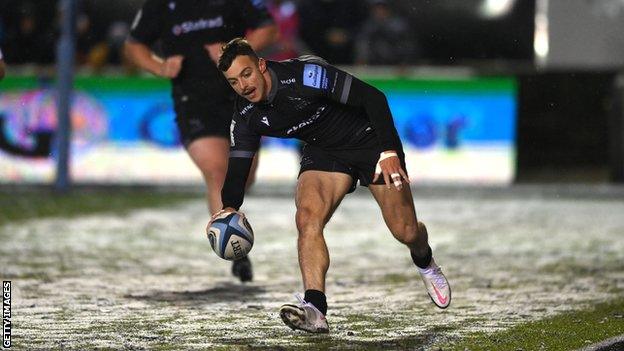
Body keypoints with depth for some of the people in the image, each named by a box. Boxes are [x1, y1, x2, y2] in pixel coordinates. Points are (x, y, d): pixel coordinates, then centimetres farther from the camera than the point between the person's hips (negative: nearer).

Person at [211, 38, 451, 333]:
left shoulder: (305, 74, -31)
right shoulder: (245, 116, -12)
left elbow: (373, 97, -28)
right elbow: (238, 164, -10)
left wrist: (389, 151, -35)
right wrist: (230, 207, -30)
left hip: (370, 140, -4)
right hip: (323, 152, 4)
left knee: (405, 231, -2)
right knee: (307, 218, -24)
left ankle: (424, 262, 36)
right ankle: (315, 310, -30)